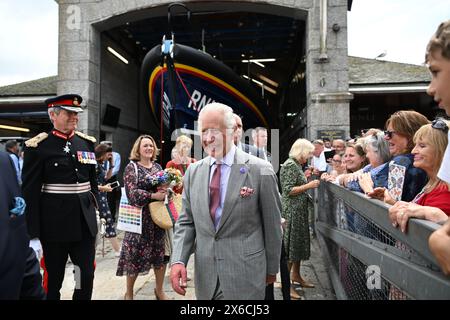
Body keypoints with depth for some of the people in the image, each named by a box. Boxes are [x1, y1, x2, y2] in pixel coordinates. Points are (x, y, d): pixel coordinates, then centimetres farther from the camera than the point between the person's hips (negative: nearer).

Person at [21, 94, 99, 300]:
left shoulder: (87, 143, 8)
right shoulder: (38, 146, -7)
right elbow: (30, 193, -8)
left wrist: (93, 211, 11)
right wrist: (33, 235, -10)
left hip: (85, 222, 4)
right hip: (54, 224, -4)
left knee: (87, 277, 9)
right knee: (52, 279, 12)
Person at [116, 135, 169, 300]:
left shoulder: (158, 166, 12)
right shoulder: (132, 167, -4)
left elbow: (165, 186, 16)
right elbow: (132, 193, -15)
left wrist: (166, 190, -8)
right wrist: (154, 195, -23)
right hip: (140, 218, -5)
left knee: (160, 252, 10)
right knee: (136, 253, 3)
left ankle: (159, 290, 29)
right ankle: (129, 292, 23)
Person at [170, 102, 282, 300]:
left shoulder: (260, 170, -11)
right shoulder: (193, 171, 2)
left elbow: (272, 225, -4)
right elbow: (186, 222, 5)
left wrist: (271, 269, 4)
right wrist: (178, 260, -8)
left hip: (245, 275, -4)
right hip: (205, 275, 4)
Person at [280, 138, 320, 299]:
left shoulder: (296, 164, 14)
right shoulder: (290, 165, -15)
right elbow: (288, 190, -20)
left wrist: (308, 179, 11)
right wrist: (309, 185, -17)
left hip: (300, 211, 10)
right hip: (292, 211, -10)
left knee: (300, 242, 17)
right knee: (291, 245, -3)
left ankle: (296, 276, 31)